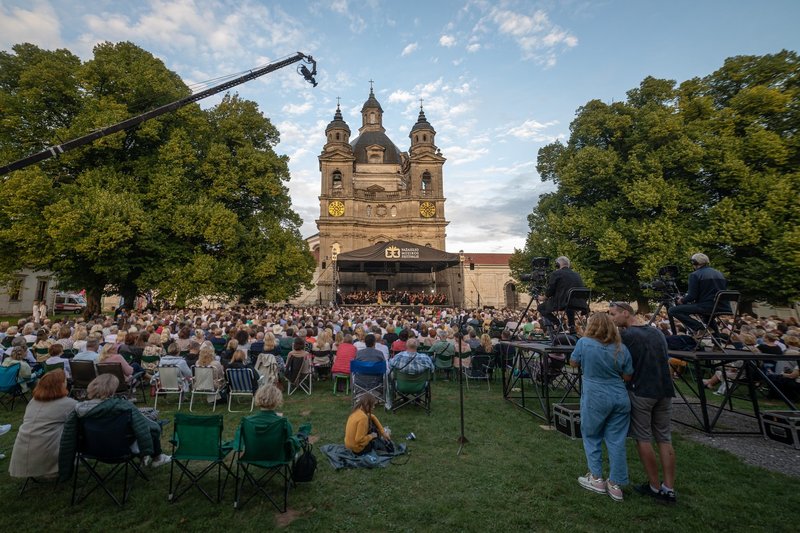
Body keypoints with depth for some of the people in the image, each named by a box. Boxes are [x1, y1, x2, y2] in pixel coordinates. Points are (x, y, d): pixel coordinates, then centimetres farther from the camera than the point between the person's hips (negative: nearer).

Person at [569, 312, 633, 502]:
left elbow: (573, 362, 5)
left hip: (596, 398, -3)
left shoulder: (584, 343, -10)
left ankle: (596, 479, 22)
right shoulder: (621, 348, -1)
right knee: (616, 441, 10)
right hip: (620, 398, 4)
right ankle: (615, 485, 19)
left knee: (592, 437, 14)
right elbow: (627, 377, 5)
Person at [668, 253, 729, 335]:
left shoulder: (694, 275, -5)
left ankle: (698, 327, -17)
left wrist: (682, 300, 10)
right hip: (724, 308, 8)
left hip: (708, 307, -8)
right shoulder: (719, 273, 19)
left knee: (672, 310, -5)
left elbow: (692, 296, -10)